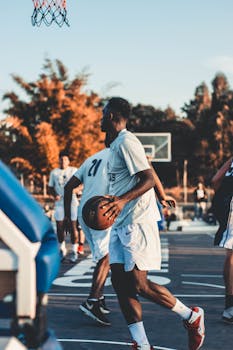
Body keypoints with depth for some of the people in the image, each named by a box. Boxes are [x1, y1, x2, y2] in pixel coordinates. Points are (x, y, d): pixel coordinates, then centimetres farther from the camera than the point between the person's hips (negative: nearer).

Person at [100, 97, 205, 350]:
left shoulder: (126, 142, -12)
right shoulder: (117, 144, 18)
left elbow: (149, 179, -20)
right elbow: (150, 175, 26)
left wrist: (123, 200, -34)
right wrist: (162, 197, 38)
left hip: (136, 222, -10)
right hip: (121, 224, 10)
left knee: (139, 285, -10)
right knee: (120, 283, 2)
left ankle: (192, 317, 10)